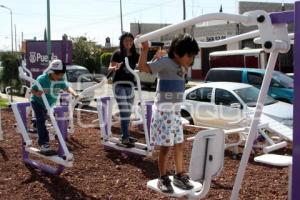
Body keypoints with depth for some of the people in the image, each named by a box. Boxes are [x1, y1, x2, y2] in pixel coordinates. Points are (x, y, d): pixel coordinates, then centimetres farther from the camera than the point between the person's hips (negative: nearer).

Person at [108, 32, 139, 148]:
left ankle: (125, 135, 22)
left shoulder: (135, 55, 6)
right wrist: (115, 67, -30)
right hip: (119, 84, -5)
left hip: (130, 84, 5)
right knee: (124, 111, -12)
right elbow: (110, 68, -7)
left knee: (128, 111, 10)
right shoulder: (117, 54, -5)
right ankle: (125, 138, -8)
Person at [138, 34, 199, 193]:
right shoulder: (165, 62, -13)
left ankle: (179, 176, 29)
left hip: (175, 111, 8)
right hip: (163, 110, -8)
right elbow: (143, 67, -26)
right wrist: (145, 49, -33)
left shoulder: (181, 67, 11)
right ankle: (163, 179, 15)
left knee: (179, 145, 14)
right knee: (165, 147, 0)